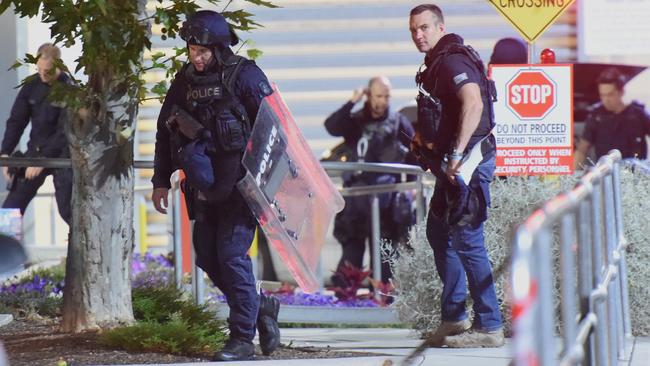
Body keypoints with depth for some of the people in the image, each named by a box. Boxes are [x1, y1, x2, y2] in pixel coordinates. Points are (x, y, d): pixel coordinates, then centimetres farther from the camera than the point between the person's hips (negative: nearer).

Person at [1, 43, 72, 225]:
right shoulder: (31, 85, 1)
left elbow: (65, 131, -19)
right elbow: (16, 121, 2)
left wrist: (43, 160, -26)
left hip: (61, 155, -5)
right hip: (35, 151, 5)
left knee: (67, 210, -11)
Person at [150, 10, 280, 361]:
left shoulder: (244, 76, -8)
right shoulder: (184, 81, 10)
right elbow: (165, 132, 18)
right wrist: (161, 180, 16)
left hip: (239, 184, -6)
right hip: (203, 187, 6)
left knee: (232, 256, -10)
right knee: (207, 258, 6)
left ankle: (243, 339, -4)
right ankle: (261, 308, 26)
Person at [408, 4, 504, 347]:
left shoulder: (452, 61, -16)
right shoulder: (437, 63, 17)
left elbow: (473, 104, -32)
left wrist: (457, 154, -34)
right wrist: (424, 136, 19)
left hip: (467, 162, -11)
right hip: (451, 162, 11)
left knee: (467, 240, -10)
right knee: (439, 233, 18)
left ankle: (489, 326, -7)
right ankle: (454, 316, 25)